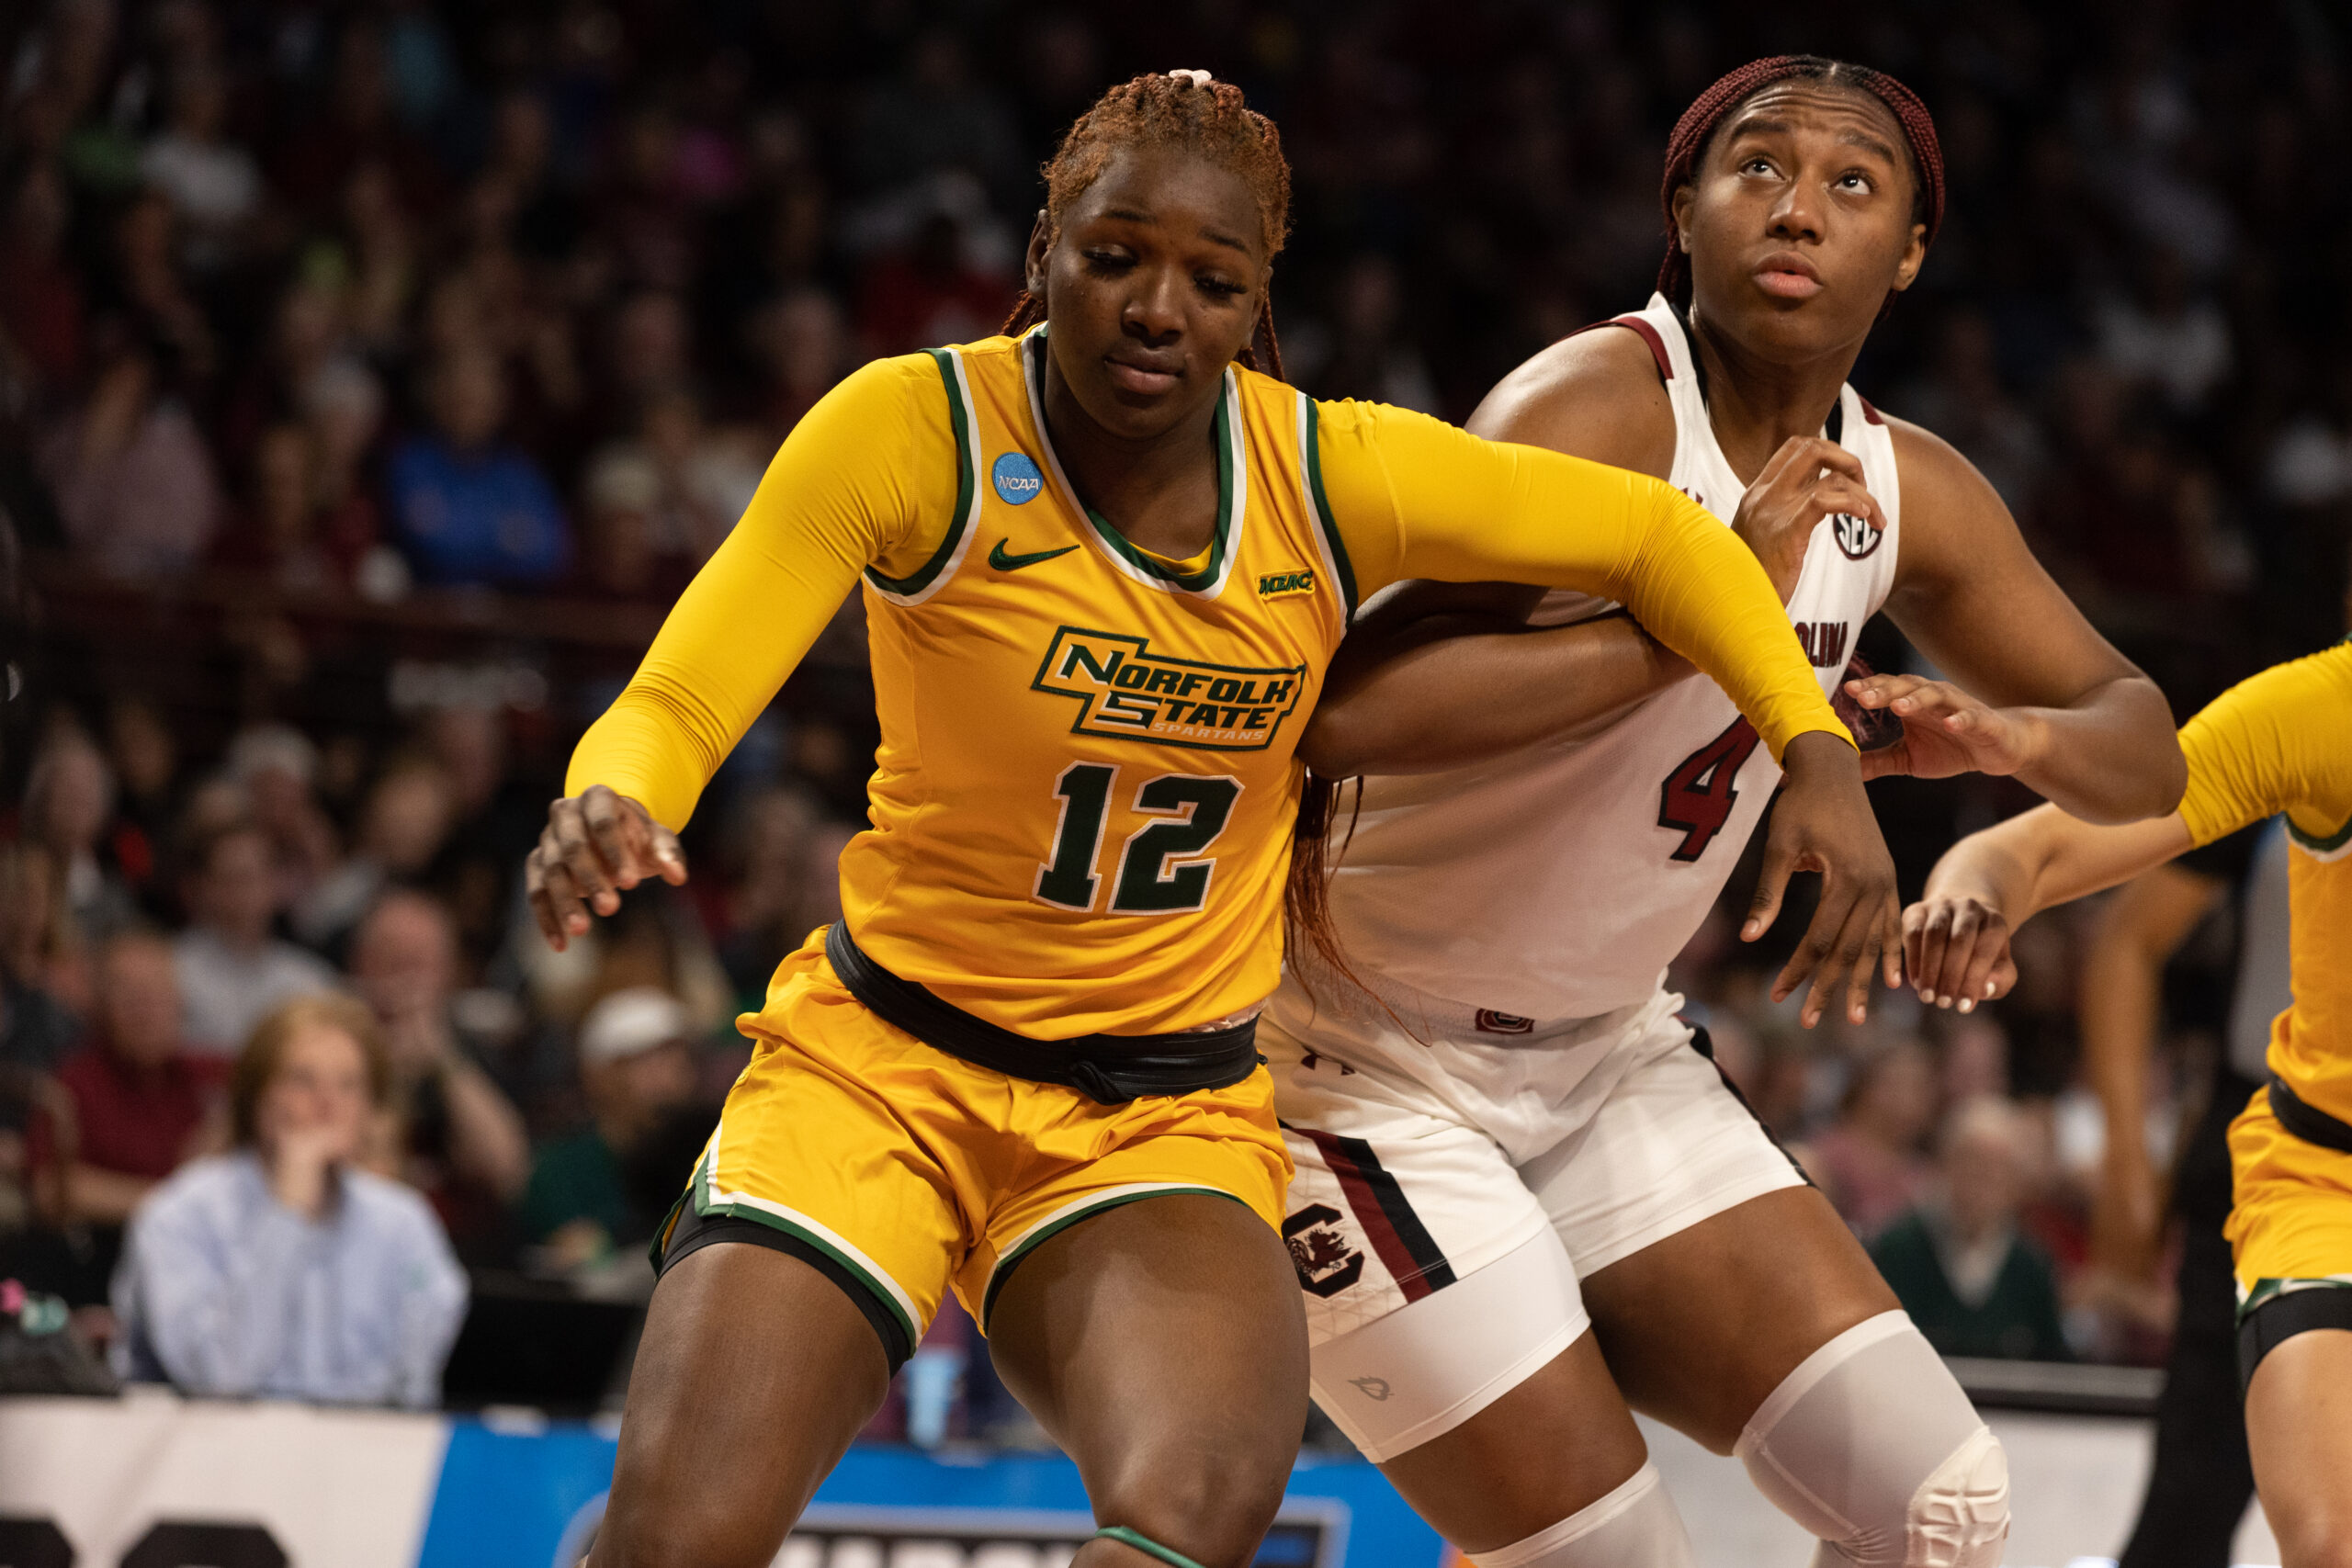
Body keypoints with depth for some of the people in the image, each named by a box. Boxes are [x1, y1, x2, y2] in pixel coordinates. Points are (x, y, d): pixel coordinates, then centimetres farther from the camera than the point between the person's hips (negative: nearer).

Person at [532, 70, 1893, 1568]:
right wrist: (608, 810, -40)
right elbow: (677, 705, -17)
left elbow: (1664, 535, 8)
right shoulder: (917, 432, -13)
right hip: (883, 1059, -1)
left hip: (1171, 1120, 1)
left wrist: (1820, 755, -5)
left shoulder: (1337, 476, -5)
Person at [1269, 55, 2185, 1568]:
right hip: (1367, 1067, -8)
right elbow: (1342, 713, -38)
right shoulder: (1599, 412, -24)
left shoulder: (1903, 490, 1)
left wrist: (2008, 736, -13)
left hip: (1605, 1054, 8)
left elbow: (2143, 748, 11)